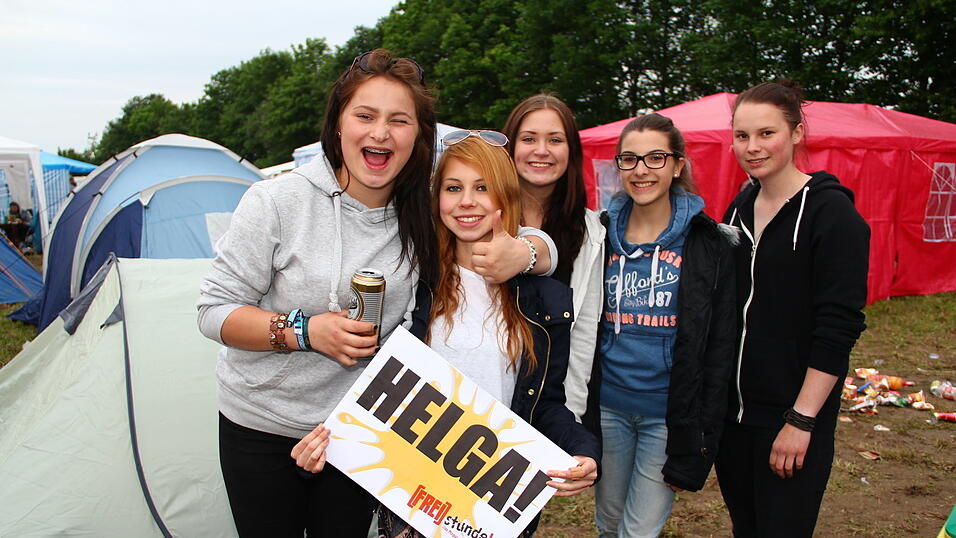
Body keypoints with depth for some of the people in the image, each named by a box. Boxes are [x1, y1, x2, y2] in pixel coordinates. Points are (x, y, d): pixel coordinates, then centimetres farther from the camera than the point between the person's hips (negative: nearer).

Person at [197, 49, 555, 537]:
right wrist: (305, 331, -26)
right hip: (260, 427, -2)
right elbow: (213, 311, -11)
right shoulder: (278, 201, -16)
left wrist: (523, 251, -26)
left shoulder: (425, 218, -7)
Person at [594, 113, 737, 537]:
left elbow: (720, 349, -7)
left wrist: (700, 438, -9)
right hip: (608, 407, 3)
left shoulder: (709, 243, -7)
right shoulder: (601, 236, 3)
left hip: (668, 414, -3)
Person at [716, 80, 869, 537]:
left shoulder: (831, 212, -11)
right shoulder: (739, 208, 8)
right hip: (731, 410, 6)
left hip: (791, 414, -6)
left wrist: (801, 420, -18)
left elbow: (839, 328, -16)